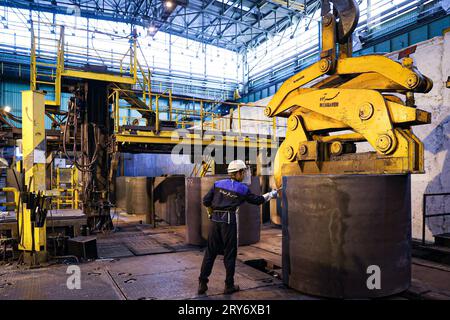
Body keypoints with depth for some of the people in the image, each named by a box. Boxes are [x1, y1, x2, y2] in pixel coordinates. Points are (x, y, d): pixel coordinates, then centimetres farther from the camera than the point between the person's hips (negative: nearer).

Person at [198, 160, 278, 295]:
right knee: (230, 254, 8)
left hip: (215, 220, 4)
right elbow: (257, 200, 13)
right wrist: (271, 194, 29)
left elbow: (206, 201, 3)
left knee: (210, 253, 10)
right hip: (229, 221, -3)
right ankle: (229, 286, 17)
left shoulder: (218, 184, 6)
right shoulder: (243, 189, 1)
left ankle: (202, 284, 13)